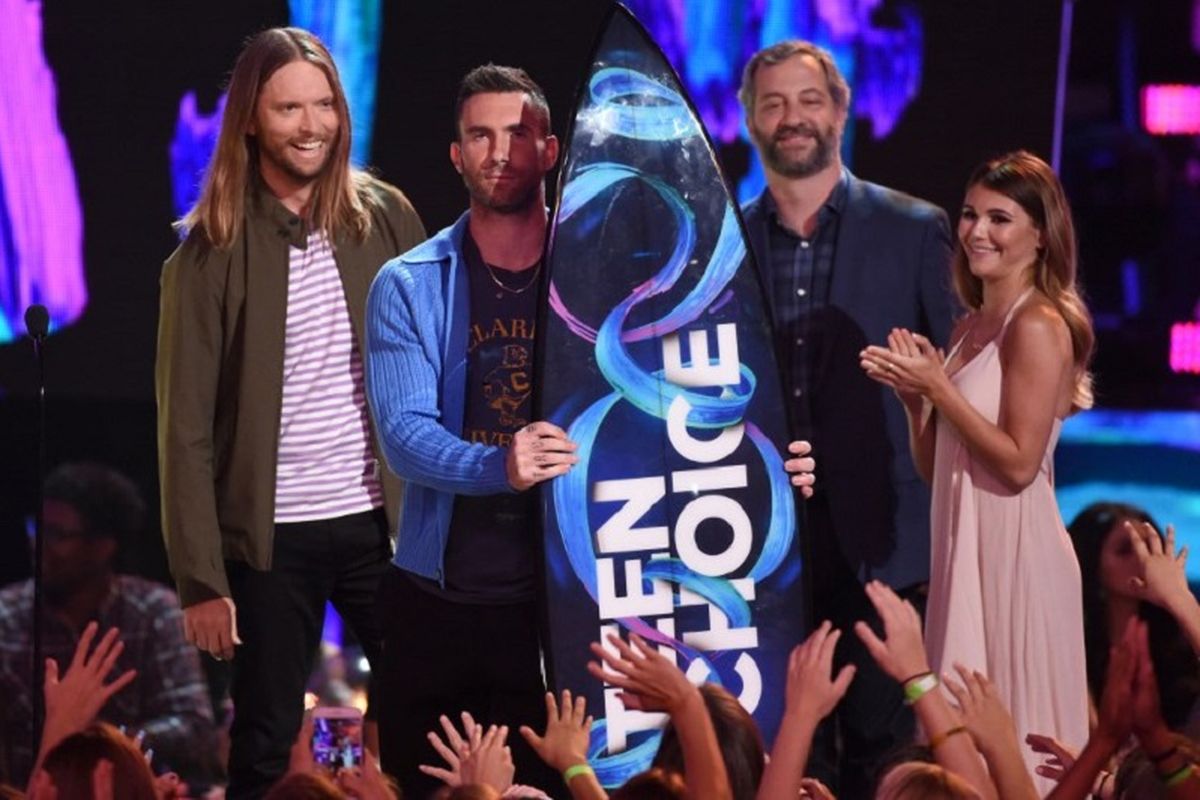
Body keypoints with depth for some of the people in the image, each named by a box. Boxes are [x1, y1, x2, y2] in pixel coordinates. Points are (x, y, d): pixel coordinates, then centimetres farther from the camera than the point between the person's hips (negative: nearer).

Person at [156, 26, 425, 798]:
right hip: (274, 537, -2)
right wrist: (201, 575, -9)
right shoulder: (212, 252, -4)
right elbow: (187, 424, -5)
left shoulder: (386, 217, 3)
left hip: (383, 520, 2)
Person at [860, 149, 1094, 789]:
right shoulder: (971, 327, 14)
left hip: (1016, 550, -9)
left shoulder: (1038, 326, -12)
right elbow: (934, 468, 16)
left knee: (1015, 736, -6)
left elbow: (1018, 463, -18)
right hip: (964, 547, 9)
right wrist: (912, 392, 1)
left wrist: (938, 387, -15)